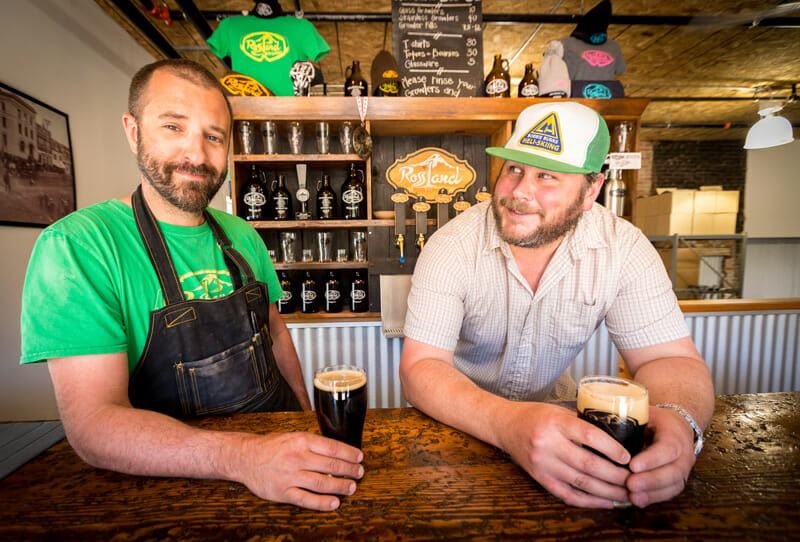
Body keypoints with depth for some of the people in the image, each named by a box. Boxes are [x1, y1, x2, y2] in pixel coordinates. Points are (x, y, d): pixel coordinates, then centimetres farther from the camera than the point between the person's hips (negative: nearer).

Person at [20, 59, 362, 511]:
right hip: (180, 478, -4)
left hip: (279, 439, 5)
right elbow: (93, 422, -20)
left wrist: (307, 412, 10)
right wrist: (242, 456, -33)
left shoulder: (242, 236, 4)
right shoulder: (76, 247, -13)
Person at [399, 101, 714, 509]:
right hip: (462, 421, -2)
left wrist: (677, 420, -37)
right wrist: (507, 423, -46)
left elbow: (668, 359, -14)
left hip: (551, 403, 3)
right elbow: (420, 368, -28)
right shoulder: (452, 247, -23)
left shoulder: (623, 249, -14)